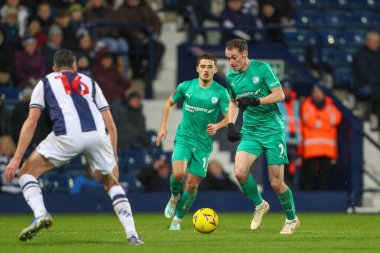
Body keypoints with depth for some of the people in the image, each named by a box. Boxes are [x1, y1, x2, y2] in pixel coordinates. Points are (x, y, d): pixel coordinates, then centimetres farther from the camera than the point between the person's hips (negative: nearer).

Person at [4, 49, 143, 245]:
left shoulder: (45, 83, 27)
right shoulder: (90, 82, 33)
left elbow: (31, 122, 14)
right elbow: (110, 125, 26)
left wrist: (17, 158, 12)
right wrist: (114, 160, 32)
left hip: (67, 135, -3)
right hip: (98, 135, 3)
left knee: (27, 173, 15)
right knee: (112, 184, 25)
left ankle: (40, 214, -12)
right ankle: (132, 234, 11)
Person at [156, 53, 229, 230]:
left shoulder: (220, 92, -6)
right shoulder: (186, 87, -2)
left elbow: (229, 118, -7)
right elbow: (169, 103, 14)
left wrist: (217, 126, -28)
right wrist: (163, 127, 7)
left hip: (204, 144, 0)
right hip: (184, 138, 0)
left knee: (192, 185, 1)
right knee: (178, 173, -24)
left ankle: (178, 219, 19)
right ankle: (175, 196, 9)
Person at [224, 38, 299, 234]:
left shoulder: (262, 68, -9)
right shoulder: (230, 77, 7)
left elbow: (280, 95, -13)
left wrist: (255, 101, -24)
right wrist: (231, 123, 10)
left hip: (272, 130, -4)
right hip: (250, 132, 4)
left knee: (276, 183, -5)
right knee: (239, 172, -19)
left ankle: (292, 220, 20)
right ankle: (259, 206, 8)